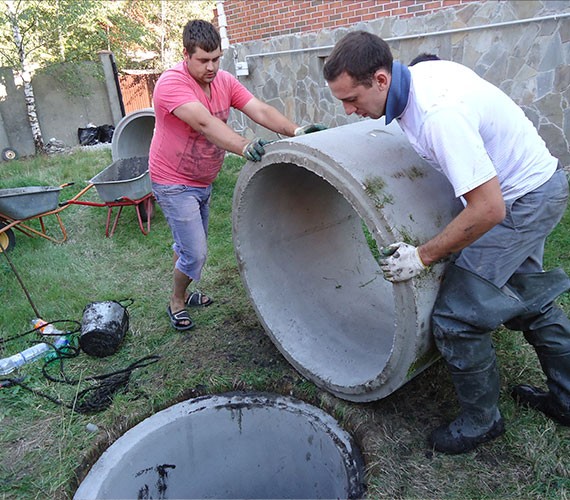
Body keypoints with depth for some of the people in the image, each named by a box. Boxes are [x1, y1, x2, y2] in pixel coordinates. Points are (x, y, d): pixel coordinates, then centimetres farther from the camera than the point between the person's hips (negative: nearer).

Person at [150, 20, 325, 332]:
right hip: (174, 183, -7)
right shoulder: (171, 83, -23)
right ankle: (176, 303, 20)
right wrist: (244, 147, -53)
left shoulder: (224, 81, -3)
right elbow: (205, 123, -39)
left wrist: (295, 131, -31)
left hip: (203, 182, 7)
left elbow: (260, 111, -16)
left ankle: (183, 293, 43)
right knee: (195, 253, -6)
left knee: (189, 245, 21)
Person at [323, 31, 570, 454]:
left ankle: (481, 421, 16)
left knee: (457, 317, -7)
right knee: (529, 298, 23)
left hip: (521, 202, -10)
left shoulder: (439, 114, -34)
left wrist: (422, 256, -25)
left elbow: (488, 210, -33)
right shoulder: (420, 72, -5)